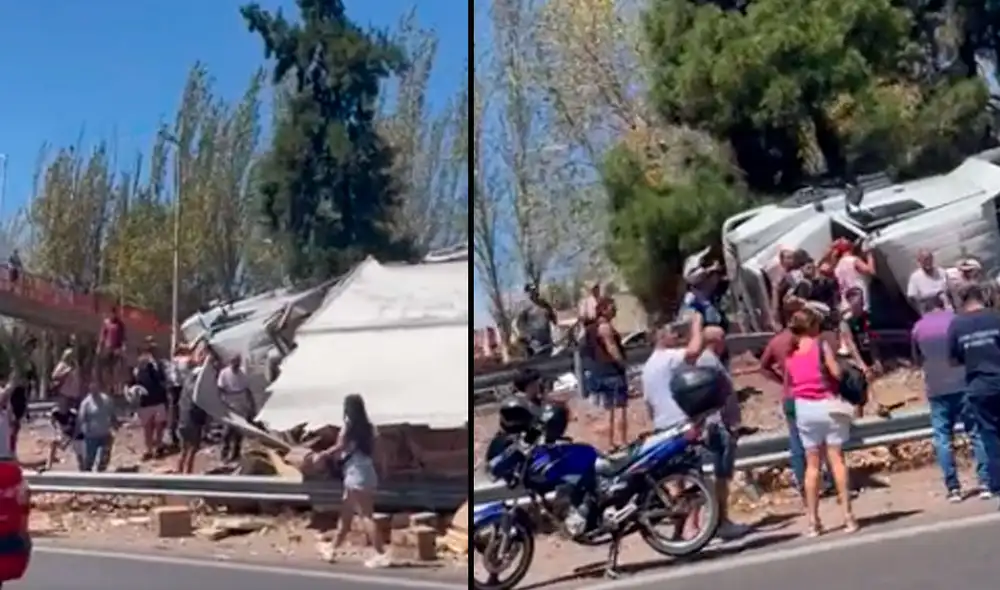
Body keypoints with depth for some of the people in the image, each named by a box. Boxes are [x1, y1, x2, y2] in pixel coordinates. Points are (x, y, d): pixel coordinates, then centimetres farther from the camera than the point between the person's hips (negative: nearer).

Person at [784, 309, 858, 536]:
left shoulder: (790, 353, 7)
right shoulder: (821, 345, -5)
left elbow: (788, 383, 9)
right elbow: (837, 372, -12)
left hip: (803, 408, 3)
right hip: (827, 404, -3)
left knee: (812, 464, 8)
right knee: (836, 459, 0)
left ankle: (813, 521, 7)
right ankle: (848, 515, 0)